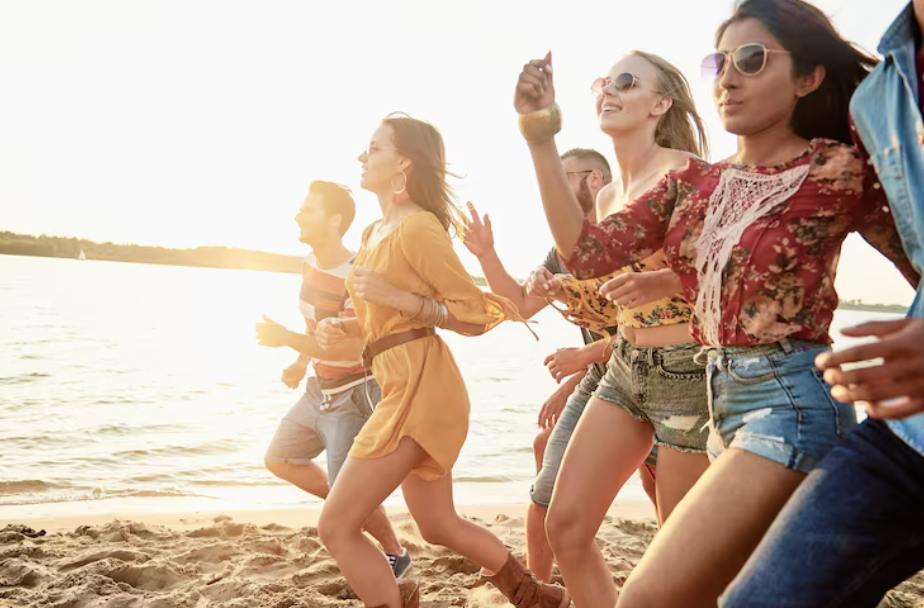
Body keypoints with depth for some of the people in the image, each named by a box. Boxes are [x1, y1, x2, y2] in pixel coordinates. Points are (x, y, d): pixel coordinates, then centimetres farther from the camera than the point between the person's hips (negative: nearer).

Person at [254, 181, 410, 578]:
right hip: (320, 390, 9)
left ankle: (395, 555, 20)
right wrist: (300, 365, 5)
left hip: (354, 396, -9)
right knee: (279, 459, 18)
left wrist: (286, 339, -30)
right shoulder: (310, 261, 1)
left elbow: (350, 348, -31)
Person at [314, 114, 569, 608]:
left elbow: (478, 315, -13)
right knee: (440, 527, 20)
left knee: (336, 527, -5)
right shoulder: (375, 232, 16)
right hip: (403, 386, 10)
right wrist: (345, 329, 8)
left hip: (420, 387, -10)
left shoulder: (418, 226, -12)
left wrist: (396, 297, -20)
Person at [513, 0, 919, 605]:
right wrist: (541, 143, -8)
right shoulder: (693, 182, 7)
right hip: (724, 399, 7)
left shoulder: (837, 170, -8)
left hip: (792, 400, -7)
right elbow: (587, 253, -2)